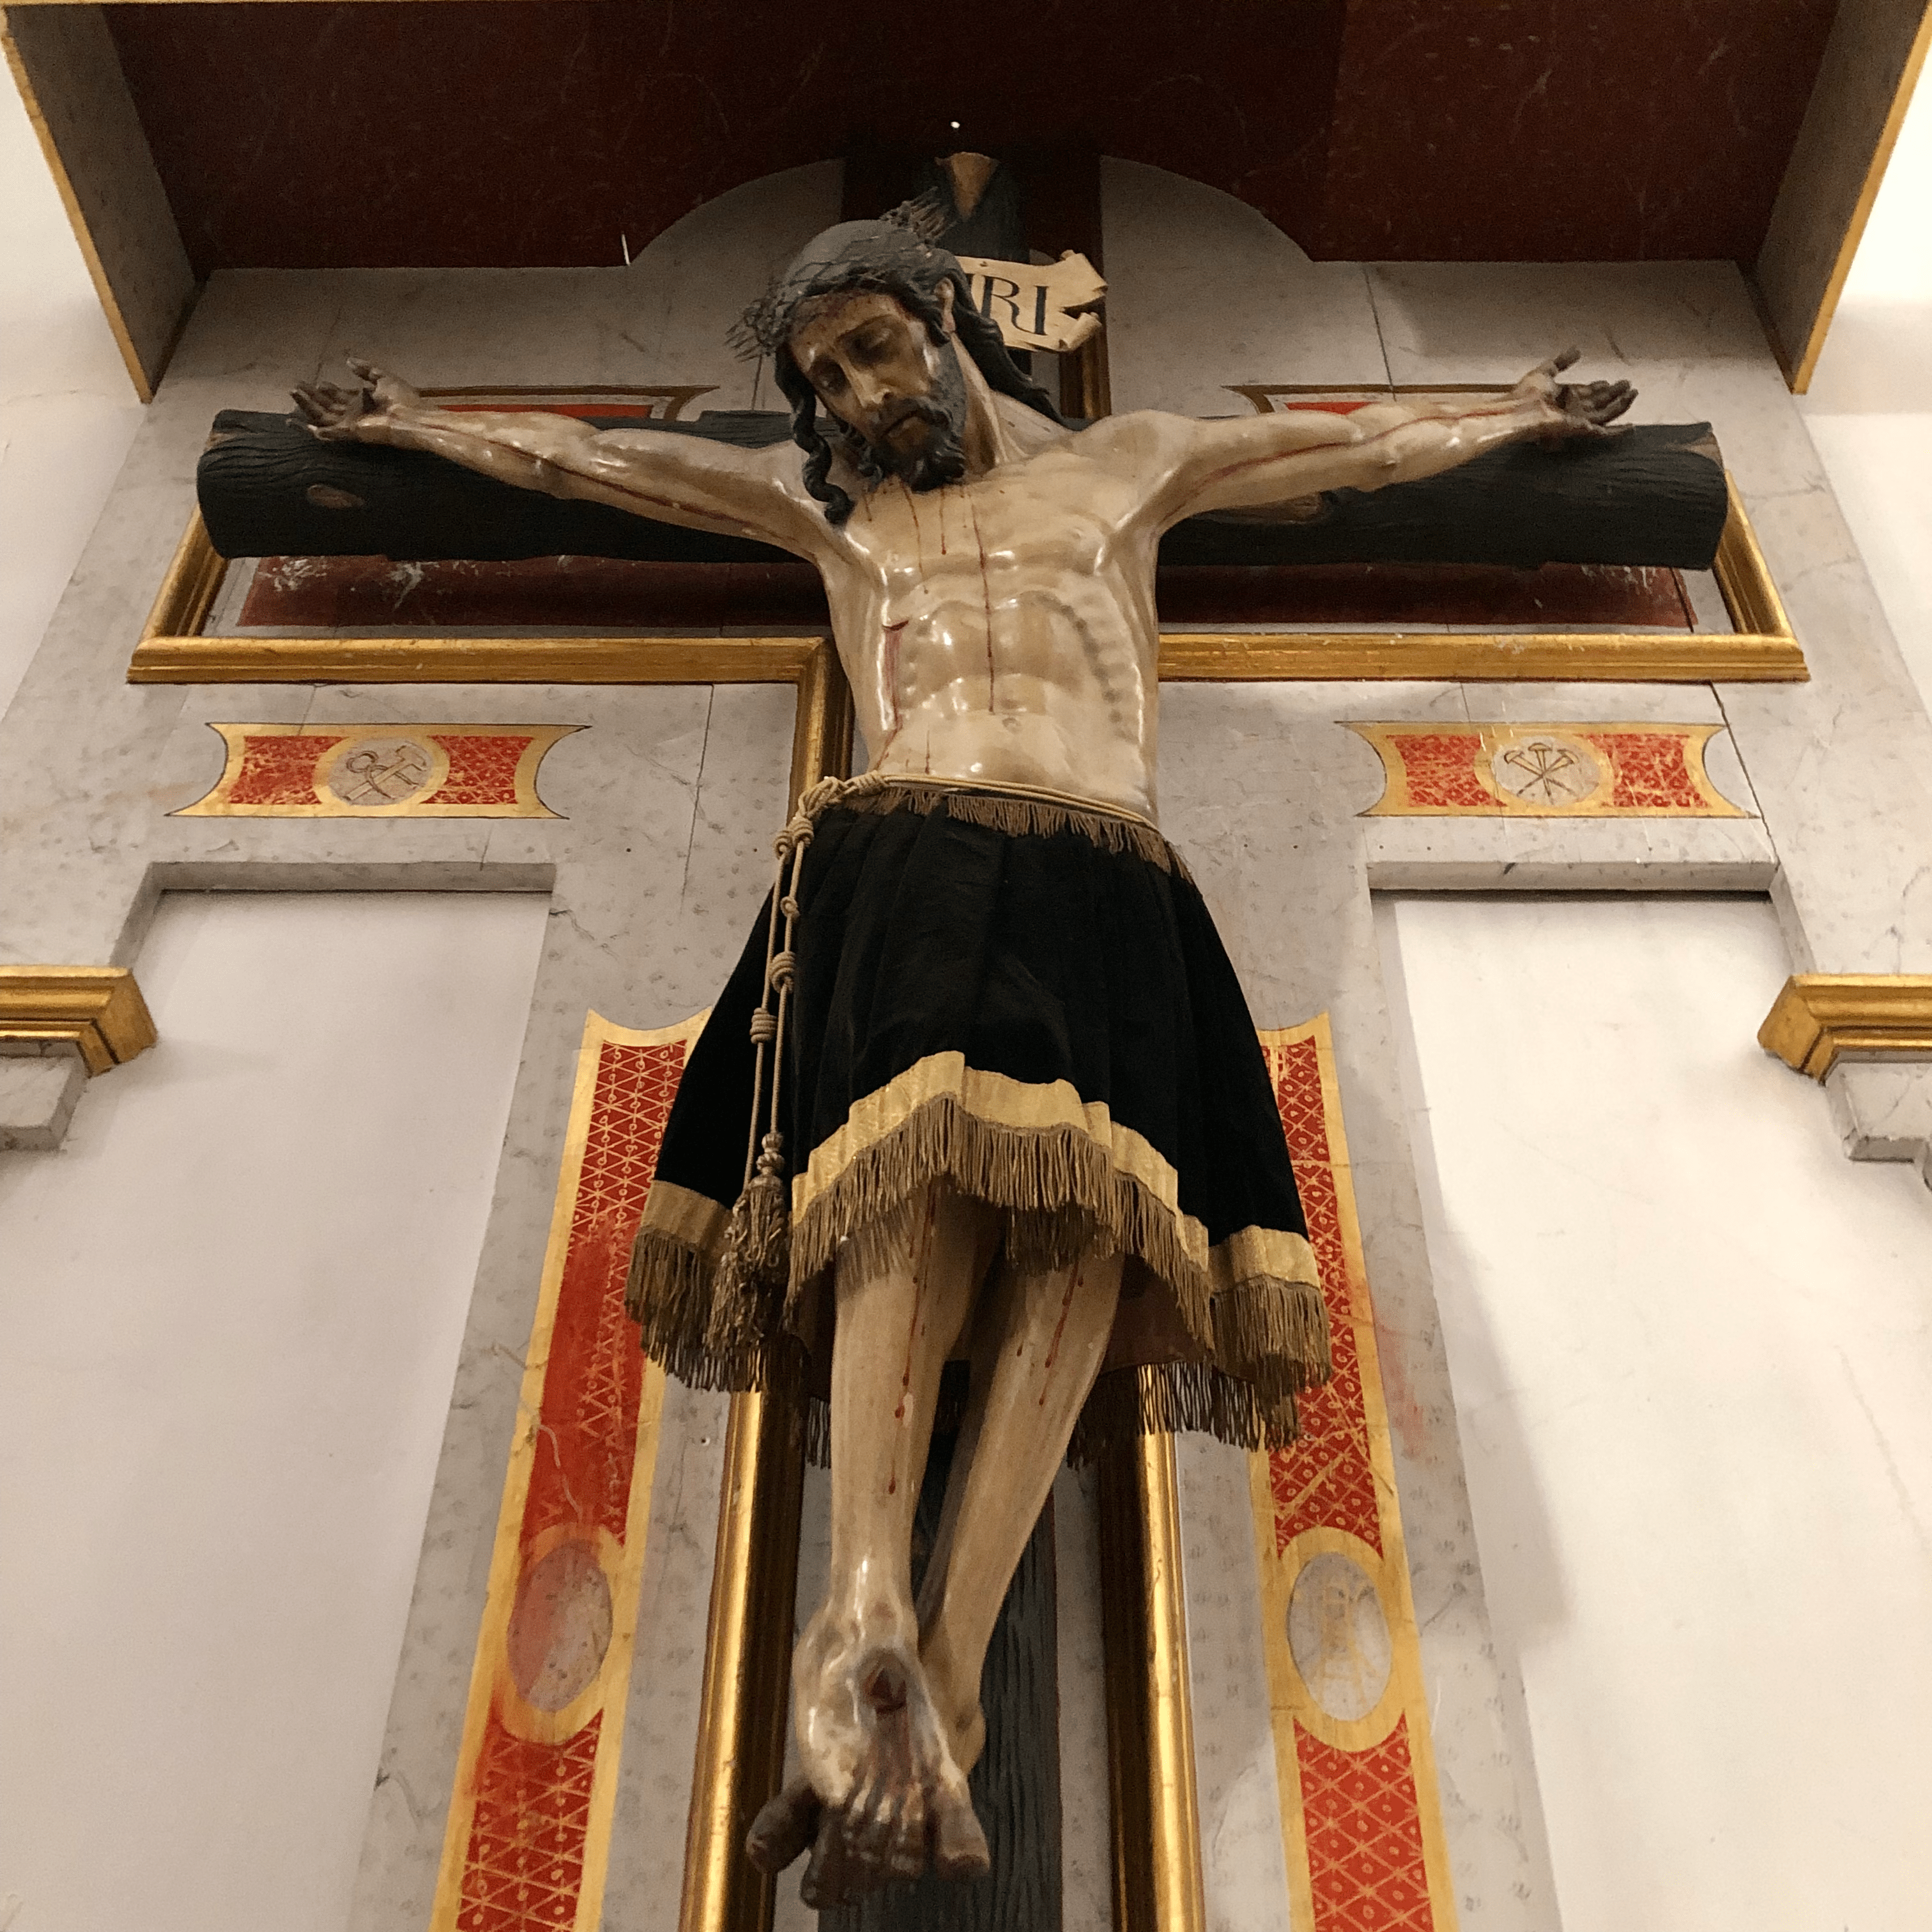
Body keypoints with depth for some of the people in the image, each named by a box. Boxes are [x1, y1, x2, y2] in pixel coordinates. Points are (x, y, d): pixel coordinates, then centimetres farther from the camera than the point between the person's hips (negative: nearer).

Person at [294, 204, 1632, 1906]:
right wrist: (422, 427, 42)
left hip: (1104, 881, 1)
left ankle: (938, 1675, -34)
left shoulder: (1127, 463, 31)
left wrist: (1513, 417, 45)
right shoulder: (821, 499, 31)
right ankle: (866, 1623, -41)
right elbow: (594, 460, 38)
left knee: (1083, 1220, -24)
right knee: (920, 1163, -30)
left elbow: (1362, 446, 39)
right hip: (904, 865, 0)